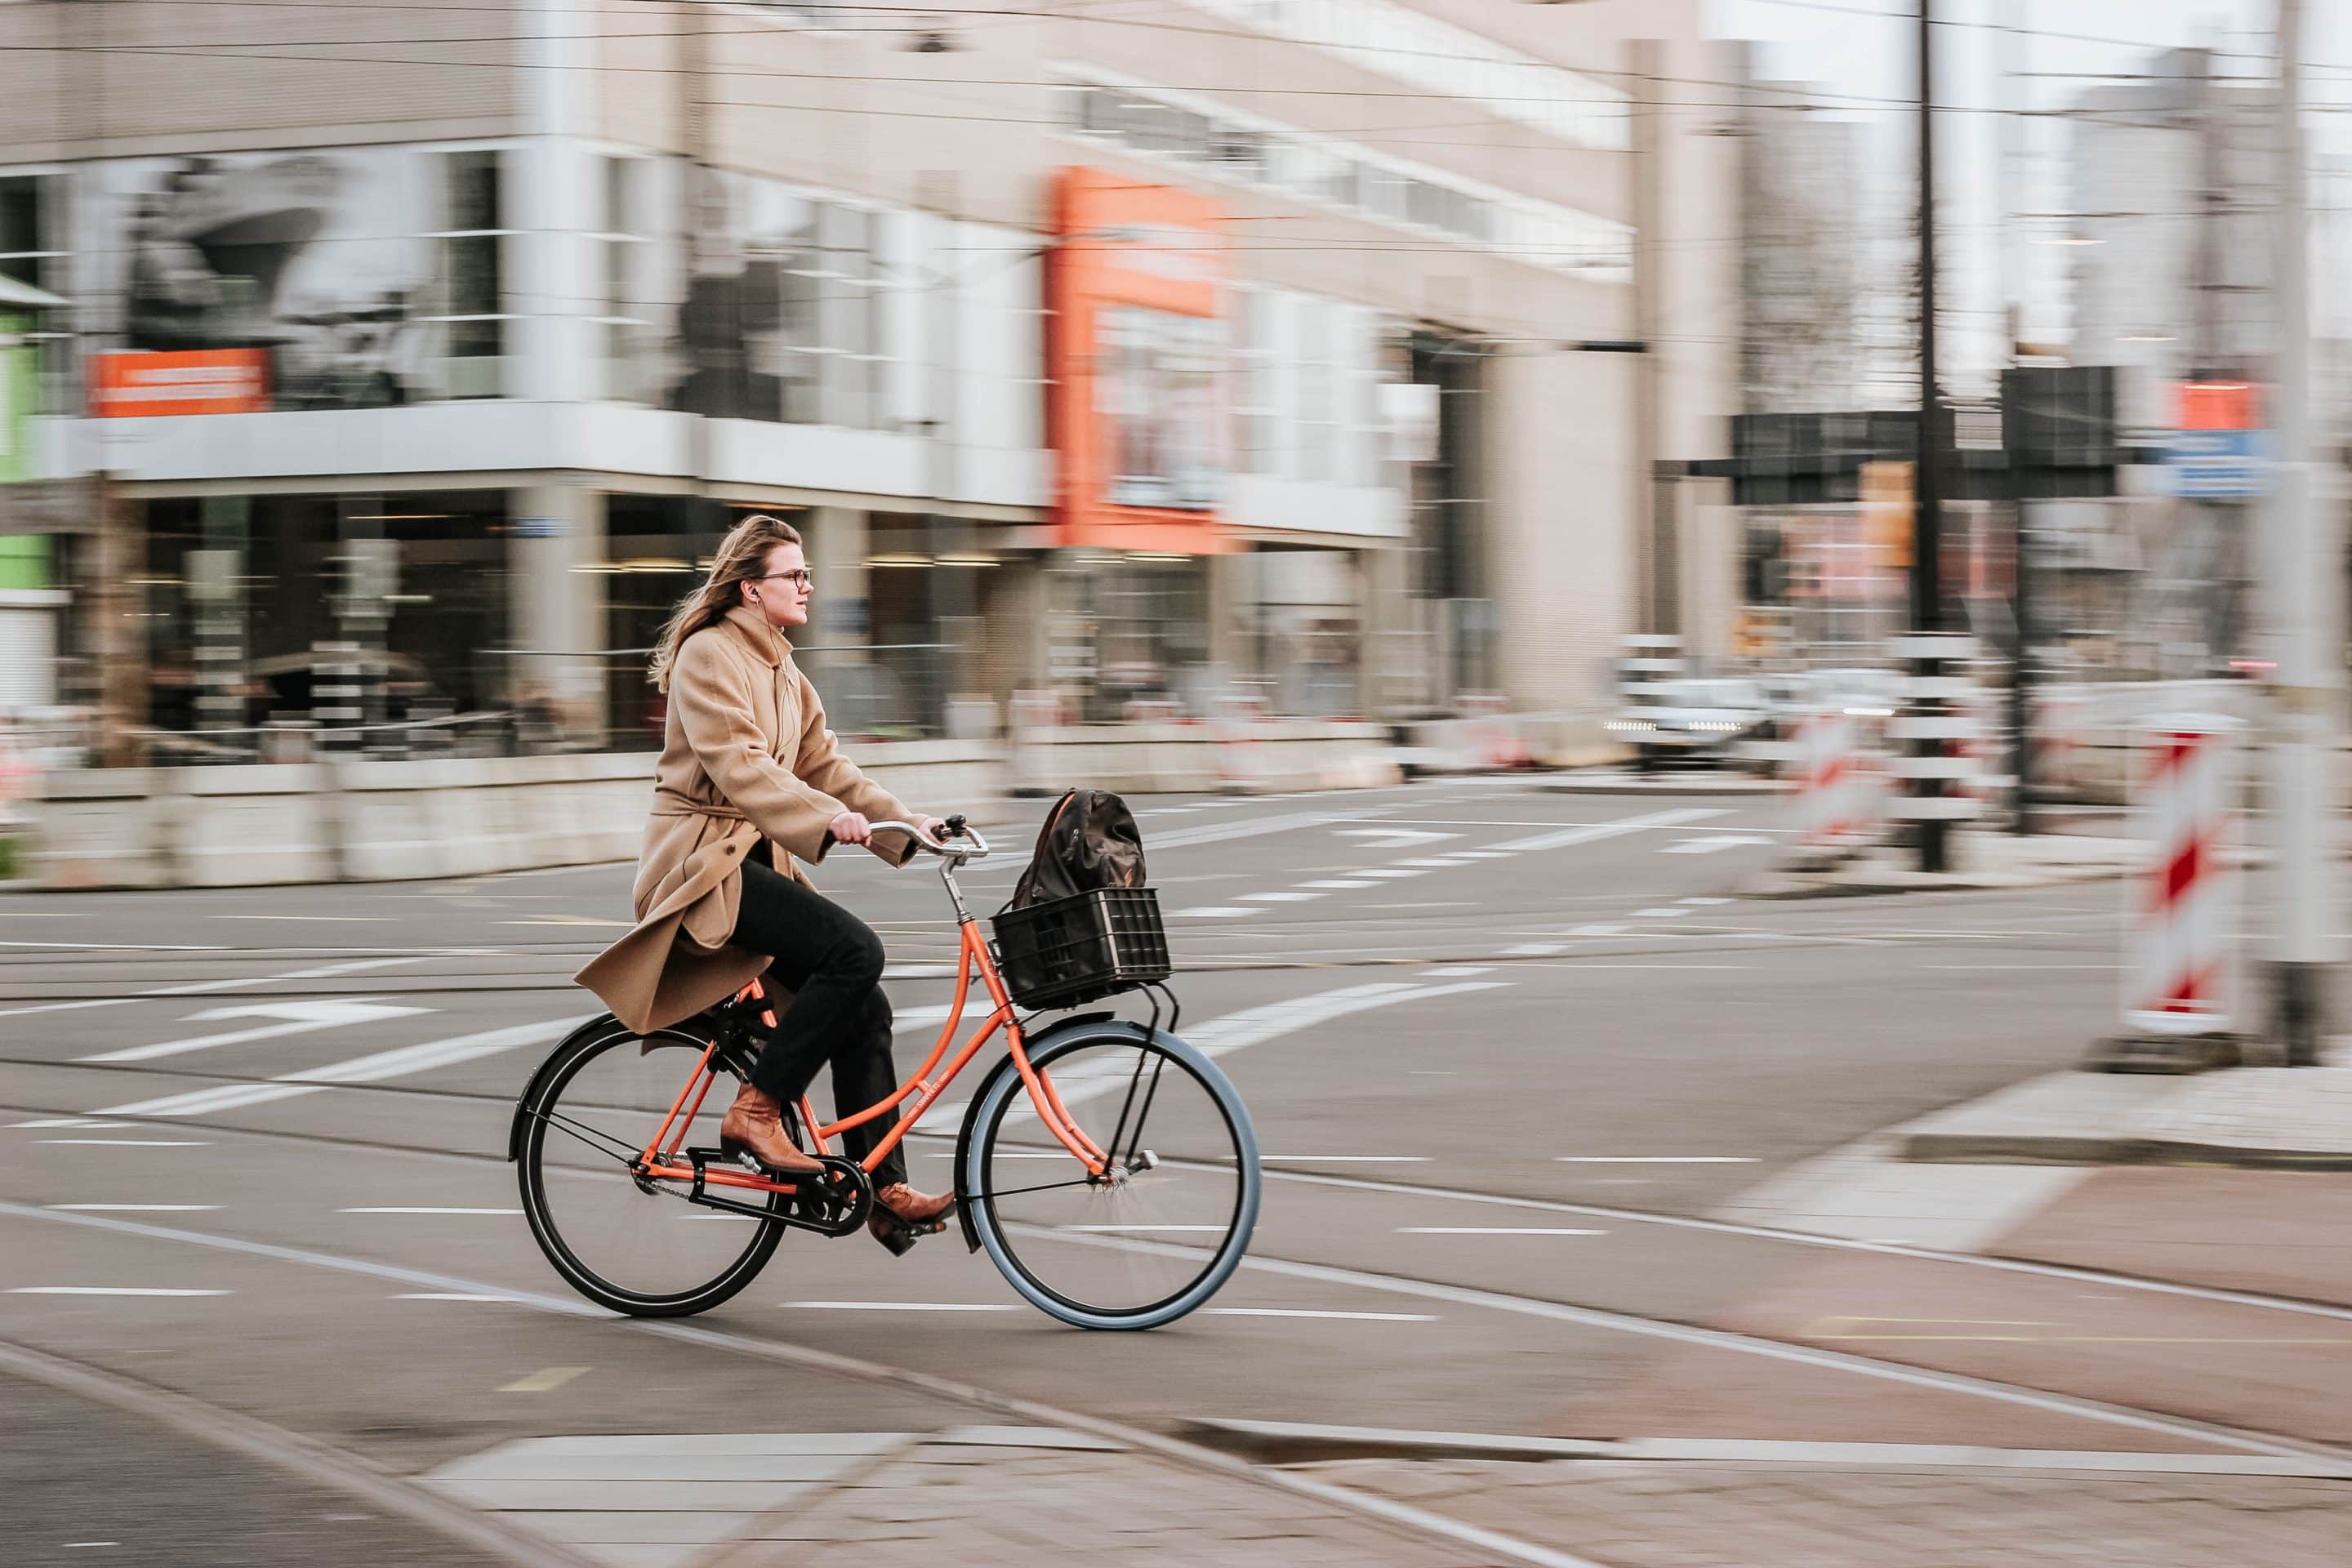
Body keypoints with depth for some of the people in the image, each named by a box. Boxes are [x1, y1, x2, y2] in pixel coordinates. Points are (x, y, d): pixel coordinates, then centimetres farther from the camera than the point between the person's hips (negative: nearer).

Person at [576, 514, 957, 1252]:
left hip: (756, 857, 9)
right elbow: (737, 764, -22)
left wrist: (906, 823, 2)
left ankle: (886, 1192, -1)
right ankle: (756, 1110, -17)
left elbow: (822, 764, 15)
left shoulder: (782, 672, 18)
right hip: (701, 862, -9)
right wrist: (828, 819, -33)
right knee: (854, 949, -26)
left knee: (863, 1007, -2)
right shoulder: (709, 654, -11)